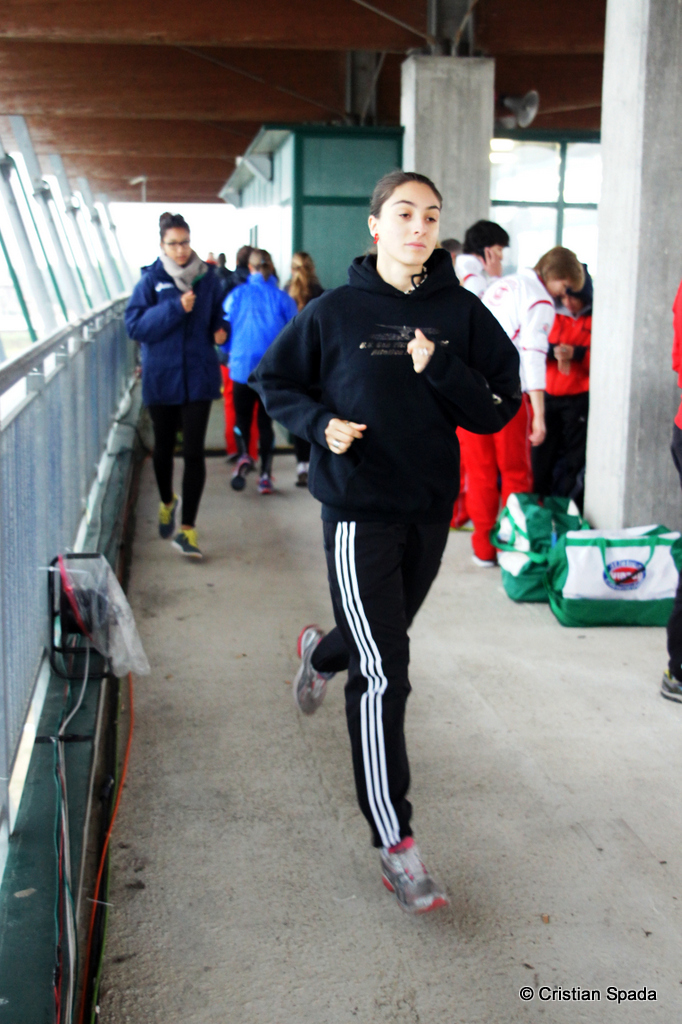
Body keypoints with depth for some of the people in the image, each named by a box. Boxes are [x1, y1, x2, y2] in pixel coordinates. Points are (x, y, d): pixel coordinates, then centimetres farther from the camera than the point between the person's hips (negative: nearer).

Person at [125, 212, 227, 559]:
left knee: (194, 452, -6)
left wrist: (221, 330, -6)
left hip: (198, 377, 0)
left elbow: (218, 316, 17)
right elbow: (135, 325, -12)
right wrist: (176, 308, -22)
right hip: (161, 377, 0)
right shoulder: (151, 280, -3)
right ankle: (167, 502, 44)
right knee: (164, 447, 17)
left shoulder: (207, 278, 2)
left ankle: (187, 528, -1)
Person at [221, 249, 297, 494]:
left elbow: (224, 331, 3)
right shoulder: (283, 299, -4)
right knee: (265, 421, 11)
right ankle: (265, 475, 9)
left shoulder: (237, 296, -3)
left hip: (242, 369, 0)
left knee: (242, 418, 14)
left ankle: (244, 456, -13)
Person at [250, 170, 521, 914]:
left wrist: (441, 370, -19)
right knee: (384, 674, -8)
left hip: (431, 507, 4)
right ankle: (395, 844, 1)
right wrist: (320, 424, -14)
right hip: (358, 511, -4)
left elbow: (499, 407, -2)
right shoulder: (336, 312, -6)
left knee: (385, 636, 24)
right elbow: (274, 382, 5)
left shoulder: (460, 313, 0)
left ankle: (322, 651, 61)